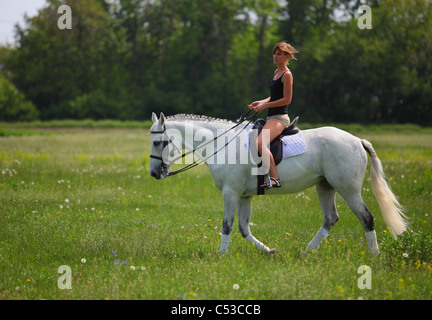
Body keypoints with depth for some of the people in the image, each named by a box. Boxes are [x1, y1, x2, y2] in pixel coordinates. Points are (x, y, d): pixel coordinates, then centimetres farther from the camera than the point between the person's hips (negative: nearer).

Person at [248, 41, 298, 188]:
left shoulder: (287, 75, -11)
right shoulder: (277, 72, 18)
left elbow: (286, 99, -16)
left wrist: (265, 105, -14)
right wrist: (260, 102, 10)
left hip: (279, 118, -11)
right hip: (272, 117, 11)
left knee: (260, 143, -31)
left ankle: (274, 179, -33)